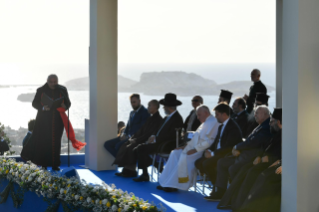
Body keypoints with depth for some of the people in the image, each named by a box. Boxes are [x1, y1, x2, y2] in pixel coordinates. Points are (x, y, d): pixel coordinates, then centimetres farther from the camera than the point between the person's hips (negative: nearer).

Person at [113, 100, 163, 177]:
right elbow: (141, 130, 19)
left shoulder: (158, 120, -15)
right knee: (125, 145, -4)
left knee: (130, 148, -25)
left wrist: (136, 140, -17)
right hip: (142, 140, 10)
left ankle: (131, 171, -14)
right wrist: (133, 138, 5)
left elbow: (150, 135, -20)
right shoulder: (151, 118, 16)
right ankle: (126, 170, -8)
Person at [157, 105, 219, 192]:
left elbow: (208, 141, -22)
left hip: (203, 151, -11)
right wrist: (186, 146, 10)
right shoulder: (205, 123, 20)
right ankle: (167, 182, -8)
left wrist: (195, 150, -22)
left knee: (184, 157, -28)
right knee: (175, 154, -2)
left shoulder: (212, 123, -14)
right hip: (196, 148, 11)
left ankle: (174, 185, -19)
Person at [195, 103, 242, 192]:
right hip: (218, 153, 10)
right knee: (199, 163, -4)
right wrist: (209, 150, -1)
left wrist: (213, 153, -20)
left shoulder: (233, 127, -16)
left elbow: (228, 147, -22)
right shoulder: (221, 126, 16)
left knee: (207, 163, -27)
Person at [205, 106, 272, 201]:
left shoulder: (266, 128, -17)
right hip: (245, 154, 11)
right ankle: (219, 193, 9)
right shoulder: (261, 126, 18)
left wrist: (237, 147, -6)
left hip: (253, 157, -11)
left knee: (233, 169, -28)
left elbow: (252, 142, -22)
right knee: (221, 162, 9)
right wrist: (238, 149, 2)